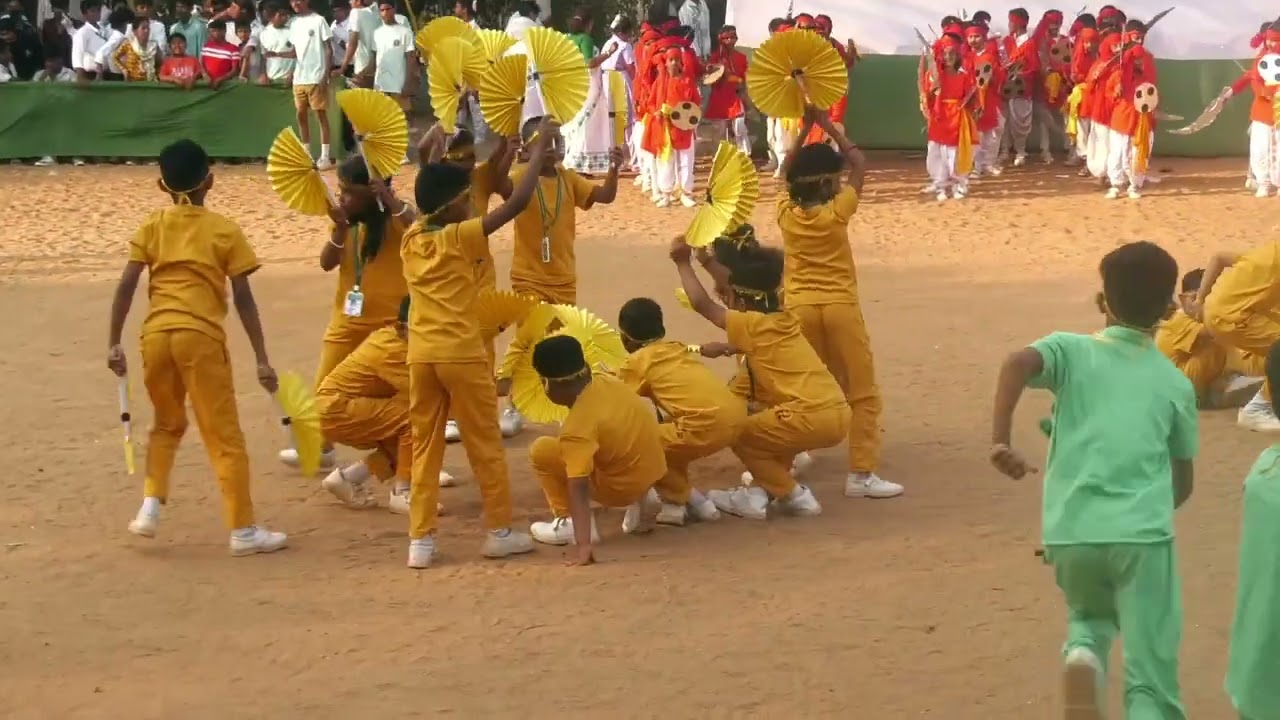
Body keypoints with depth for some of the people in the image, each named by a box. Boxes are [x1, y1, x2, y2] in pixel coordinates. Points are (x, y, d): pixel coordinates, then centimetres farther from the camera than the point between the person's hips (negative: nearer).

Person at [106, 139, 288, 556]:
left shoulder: (152, 227, 10)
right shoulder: (225, 230, 4)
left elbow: (126, 287, 2)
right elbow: (243, 298, -1)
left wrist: (114, 343, 6)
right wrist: (261, 358, 0)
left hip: (156, 334, 3)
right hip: (201, 336, -3)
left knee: (166, 423, 25)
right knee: (224, 435, 3)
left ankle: (151, 505, 12)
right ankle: (243, 530, 4)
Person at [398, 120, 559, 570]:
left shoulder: (410, 240, 5)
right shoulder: (461, 237, -11)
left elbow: (427, 204, 28)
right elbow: (515, 204, -13)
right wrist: (539, 152, -4)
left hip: (422, 355, 5)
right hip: (461, 354, -5)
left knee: (424, 446, 10)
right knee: (485, 444, 8)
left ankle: (421, 539, 6)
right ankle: (500, 531, 15)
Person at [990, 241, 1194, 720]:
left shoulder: (1072, 351, 9)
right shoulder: (1176, 384, 14)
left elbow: (1019, 364, -13)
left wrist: (1000, 441, -14)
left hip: (1070, 532, 1)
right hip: (1142, 533, -1)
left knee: (1090, 616, 31)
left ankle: (1081, 655, -1)